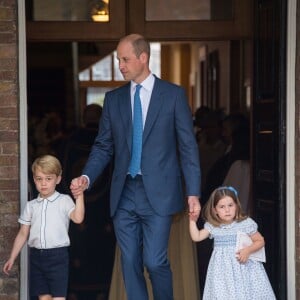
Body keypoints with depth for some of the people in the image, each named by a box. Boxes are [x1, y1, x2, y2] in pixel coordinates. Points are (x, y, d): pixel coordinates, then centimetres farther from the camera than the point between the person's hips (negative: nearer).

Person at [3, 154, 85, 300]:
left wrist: (79, 196, -29)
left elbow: (78, 218, -20)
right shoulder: (31, 205, 10)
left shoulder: (64, 201, -2)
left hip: (57, 255, -4)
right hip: (37, 255, 4)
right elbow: (23, 234, 13)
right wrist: (12, 258, 11)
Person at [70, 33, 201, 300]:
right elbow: (104, 146, 11)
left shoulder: (174, 94, 1)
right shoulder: (113, 99, 11)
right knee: (130, 264, 5)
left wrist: (193, 193, -6)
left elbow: (188, 147, -1)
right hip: (124, 194, 4)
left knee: (155, 261, -10)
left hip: (158, 193, -4)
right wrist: (86, 178, -6)